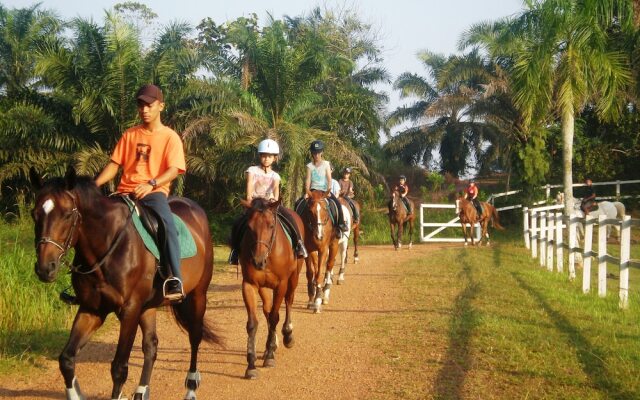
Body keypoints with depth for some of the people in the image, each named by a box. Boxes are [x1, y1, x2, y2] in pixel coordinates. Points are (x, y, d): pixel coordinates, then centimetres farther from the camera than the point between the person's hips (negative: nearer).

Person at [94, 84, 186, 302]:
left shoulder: (170, 137, 3)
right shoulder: (130, 135, 15)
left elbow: (173, 170, -8)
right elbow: (115, 164, 13)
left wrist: (151, 184, -26)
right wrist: (95, 185, -4)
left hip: (155, 192, -4)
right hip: (126, 192, 5)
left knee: (166, 223, -34)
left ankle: (175, 281, -39)